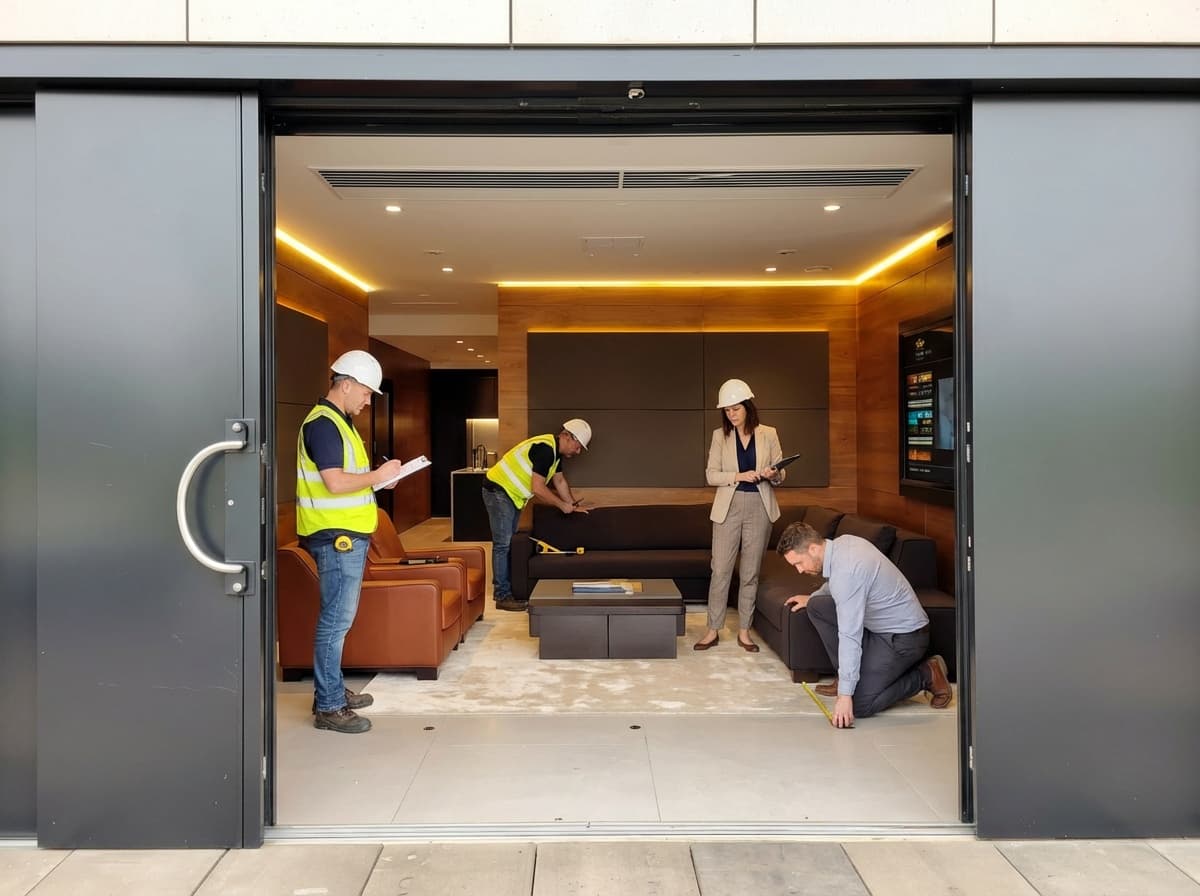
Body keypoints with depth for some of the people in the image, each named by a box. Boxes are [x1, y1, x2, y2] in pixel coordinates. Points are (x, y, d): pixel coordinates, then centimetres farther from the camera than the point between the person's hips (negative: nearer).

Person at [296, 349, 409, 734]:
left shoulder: (339, 421, 17)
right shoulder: (322, 423, -15)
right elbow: (335, 483, -23)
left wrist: (378, 477, 7)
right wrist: (378, 476, -11)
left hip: (349, 536, 10)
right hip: (336, 537, -10)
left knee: (340, 618, 16)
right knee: (336, 620, -6)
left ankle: (334, 690, 26)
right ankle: (327, 707, 1)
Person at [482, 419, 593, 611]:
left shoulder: (554, 450, 7)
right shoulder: (545, 449, -25)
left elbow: (560, 481, 17)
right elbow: (538, 488, -27)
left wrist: (573, 505, 13)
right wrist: (562, 505, -17)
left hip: (512, 495, 11)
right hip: (498, 490, -11)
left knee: (509, 543, 13)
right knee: (502, 544, -9)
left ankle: (505, 589, 20)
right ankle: (502, 596, -6)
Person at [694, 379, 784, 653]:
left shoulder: (768, 434, 2)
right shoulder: (720, 436, 2)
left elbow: (780, 474, 6)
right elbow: (712, 475, -2)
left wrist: (773, 475, -17)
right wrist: (740, 476, -17)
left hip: (759, 507, 0)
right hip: (728, 508, 0)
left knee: (750, 573, 7)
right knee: (720, 570, 0)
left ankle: (744, 630, 17)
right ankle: (713, 630, 10)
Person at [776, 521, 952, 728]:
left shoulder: (845, 571, -31)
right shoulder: (842, 542, -2)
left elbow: (850, 637, -33)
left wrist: (845, 694, -32)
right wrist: (811, 597, 20)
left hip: (904, 636, -10)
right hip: (882, 625, 10)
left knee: (858, 706, -15)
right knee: (817, 607, 4)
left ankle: (926, 675, 1)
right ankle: (848, 677, 11)